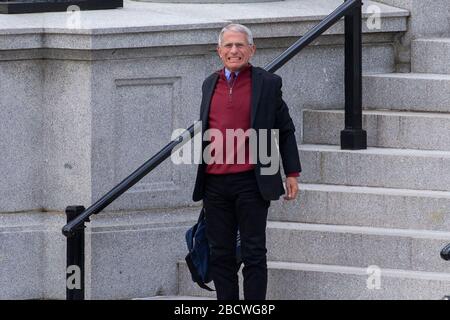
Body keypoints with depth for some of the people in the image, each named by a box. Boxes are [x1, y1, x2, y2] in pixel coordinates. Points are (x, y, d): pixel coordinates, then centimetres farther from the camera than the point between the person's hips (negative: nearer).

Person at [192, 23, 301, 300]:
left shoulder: (268, 83, 1)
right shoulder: (210, 84, 13)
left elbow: (286, 131, 6)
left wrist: (292, 174, 3)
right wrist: (201, 179, 19)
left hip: (251, 182, -4)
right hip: (215, 182, 4)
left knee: (254, 254, -1)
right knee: (220, 255, 7)